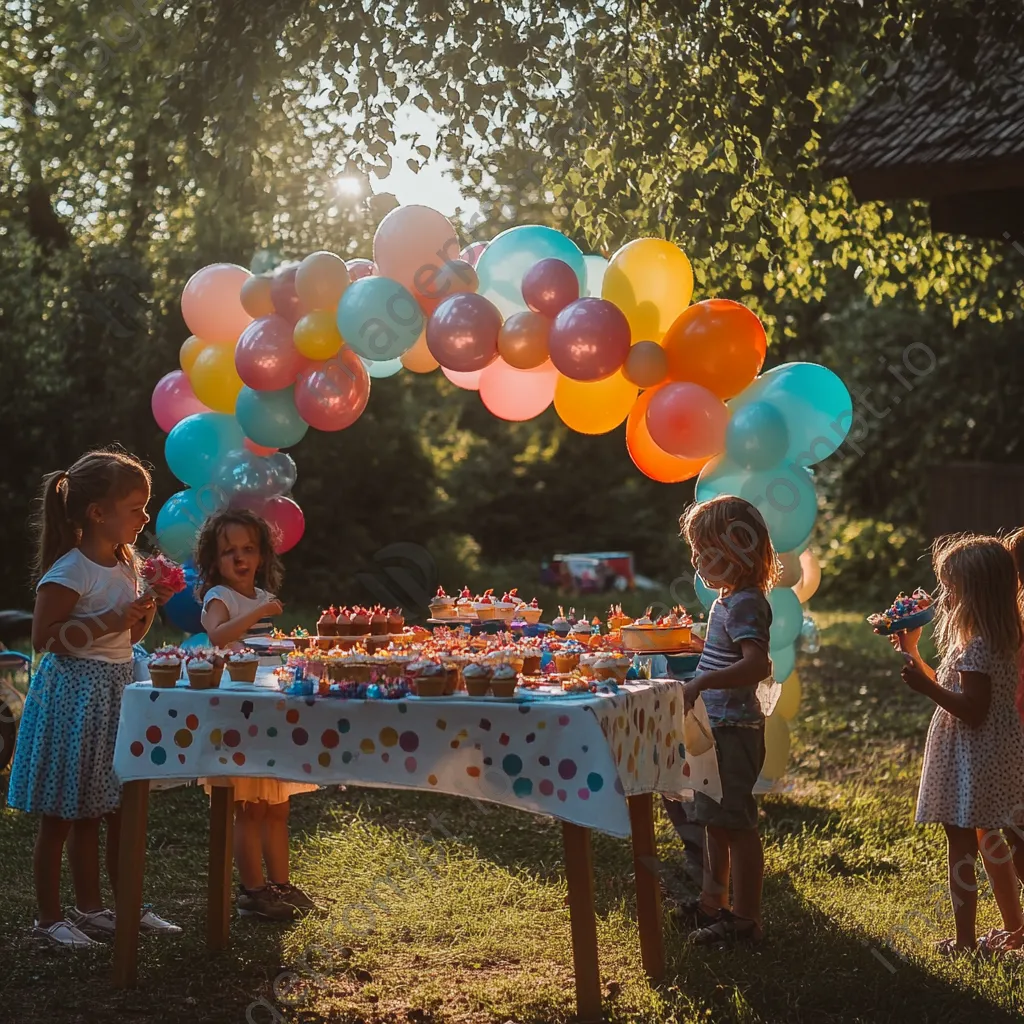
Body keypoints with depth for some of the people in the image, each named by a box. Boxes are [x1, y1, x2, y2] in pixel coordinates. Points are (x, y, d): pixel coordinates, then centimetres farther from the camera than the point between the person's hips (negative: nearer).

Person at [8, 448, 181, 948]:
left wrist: (150, 604, -1)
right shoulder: (69, 572, -17)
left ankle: (92, 906, 25)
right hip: (74, 693, -8)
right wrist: (111, 621, -23)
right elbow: (44, 637, -20)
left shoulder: (126, 564, 9)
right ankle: (49, 917, 12)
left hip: (116, 691, 9)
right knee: (61, 814, 1)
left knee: (118, 808, 13)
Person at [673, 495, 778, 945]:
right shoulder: (728, 600, 12)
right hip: (717, 727, 11)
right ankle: (713, 902, 32)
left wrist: (701, 684, -38)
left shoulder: (744, 604, -19)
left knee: (736, 822, -4)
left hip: (734, 730, -11)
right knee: (714, 819, 20)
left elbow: (758, 664, -33)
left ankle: (745, 919, 3)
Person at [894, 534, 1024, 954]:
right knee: (989, 840, 21)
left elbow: (973, 712, -25)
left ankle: (965, 940, 3)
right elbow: (951, 690, 18)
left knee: (961, 844, -2)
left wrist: (927, 688, -28)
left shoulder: (977, 648, -22)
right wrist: (912, 652, 18)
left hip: (972, 759, -10)